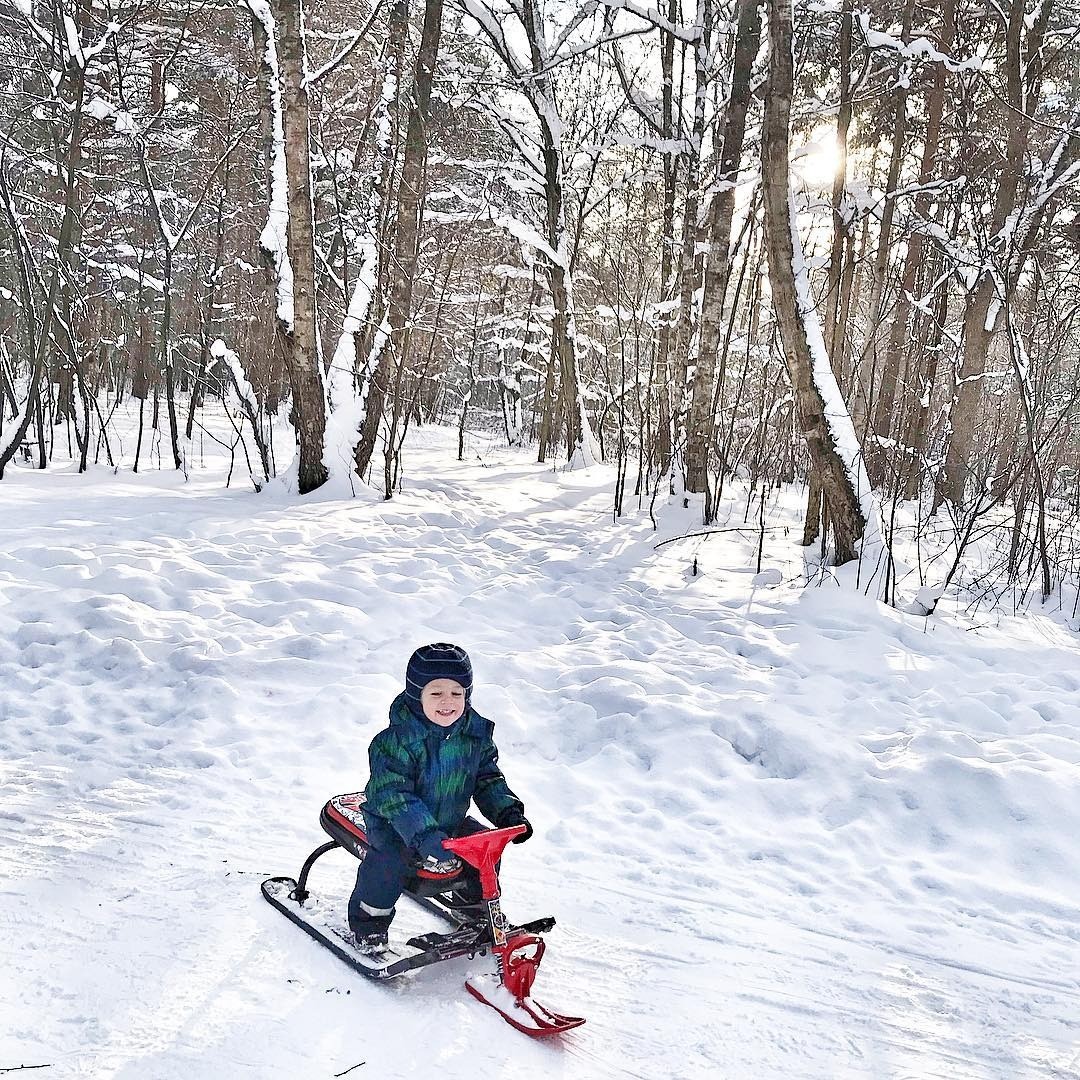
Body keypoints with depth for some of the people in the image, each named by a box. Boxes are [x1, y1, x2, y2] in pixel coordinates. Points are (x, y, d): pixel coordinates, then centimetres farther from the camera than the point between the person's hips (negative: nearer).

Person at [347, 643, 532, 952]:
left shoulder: (475, 734, -7)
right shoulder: (396, 741, -25)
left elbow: (488, 779, 5)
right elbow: (393, 796, -29)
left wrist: (508, 812, -10)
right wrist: (425, 836, -40)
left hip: (451, 821, 5)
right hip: (395, 824, -5)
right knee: (389, 860, -28)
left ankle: (477, 902, 27)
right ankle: (368, 919, -1)